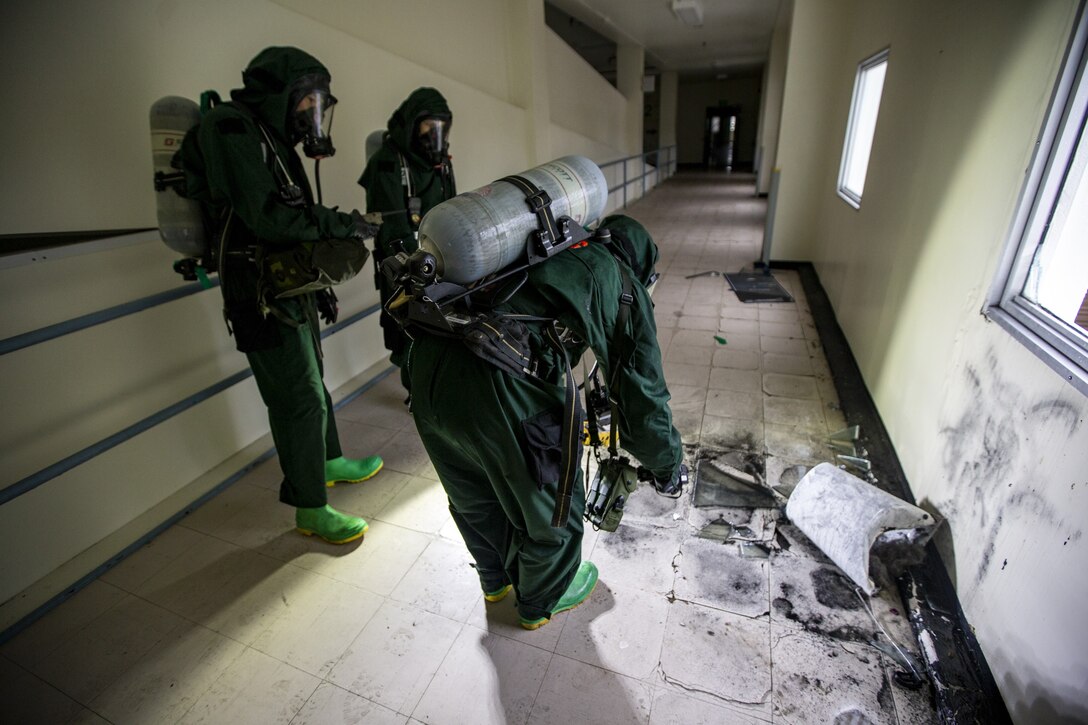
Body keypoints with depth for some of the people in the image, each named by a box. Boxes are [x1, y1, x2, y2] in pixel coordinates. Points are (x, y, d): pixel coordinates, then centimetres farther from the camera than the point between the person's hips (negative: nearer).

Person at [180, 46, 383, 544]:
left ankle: (330, 463, 40)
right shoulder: (232, 129, -12)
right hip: (263, 297, -10)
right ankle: (311, 512, 9)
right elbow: (266, 217, -24)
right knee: (300, 399, -6)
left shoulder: (272, 140, 17)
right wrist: (342, 224, -18)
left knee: (311, 381, 20)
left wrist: (319, 287, 18)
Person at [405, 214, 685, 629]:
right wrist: (667, 467, 29)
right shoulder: (623, 285, 12)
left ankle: (496, 579, 61)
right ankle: (542, 600, 53)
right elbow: (642, 393, 10)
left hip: (427, 363, 8)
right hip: (503, 388, -7)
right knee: (551, 503, 24)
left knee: (473, 496, 32)